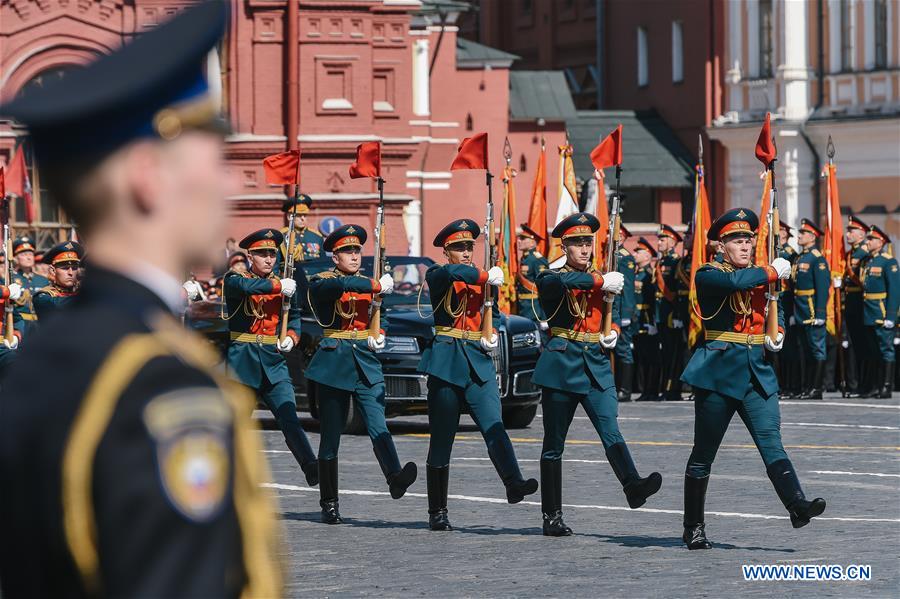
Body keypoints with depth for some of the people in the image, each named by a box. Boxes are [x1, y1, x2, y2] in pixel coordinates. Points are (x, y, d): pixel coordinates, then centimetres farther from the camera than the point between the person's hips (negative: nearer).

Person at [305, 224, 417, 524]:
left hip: (367, 364, 3)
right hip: (334, 363, -3)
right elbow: (337, 285, -24)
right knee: (331, 435, 1)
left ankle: (395, 477, -38)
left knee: (378, 425, -17)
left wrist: (378, 337, 4)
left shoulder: (368, 285, 16)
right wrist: (376, 286, -25)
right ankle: (329, 504, 8)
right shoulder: (321, 283, 0)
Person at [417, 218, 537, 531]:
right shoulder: (436, 276, 0)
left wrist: (493, 335, 8)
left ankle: (514, 483, -35)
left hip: (479, 362, 3)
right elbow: (451, 271, -24)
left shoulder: (483, 281, 15)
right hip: (446, 363, -3)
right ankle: (437, 513, 7)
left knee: (494, 426, -17)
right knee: (441, 441, 2)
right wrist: (487, 276, -17)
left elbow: (494, 314, 28)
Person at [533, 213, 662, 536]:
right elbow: (562, 281, -27)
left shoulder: (605, 281, 13)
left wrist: (613, 333, 4)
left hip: (597, 366, 3)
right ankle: (551, 516, 9)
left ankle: (633, 486, -38)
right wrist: (601, 281, -27)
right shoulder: (550, 279, -2)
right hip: (562, 364, -3)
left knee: (611, 431, -17)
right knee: (554, 444, 4)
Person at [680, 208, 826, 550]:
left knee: (771, 442, -11)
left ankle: (797, 506, -26)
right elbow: (735, 281, -25)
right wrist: (773, 272, -12)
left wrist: (777, 334, 10)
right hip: (718, 373, -4)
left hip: (758, 373, 4)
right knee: (704, 453, 3)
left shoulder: (763, 277, 14)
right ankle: (693, 528, 11)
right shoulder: (708, 276, -4)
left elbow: (776, 314, 31)